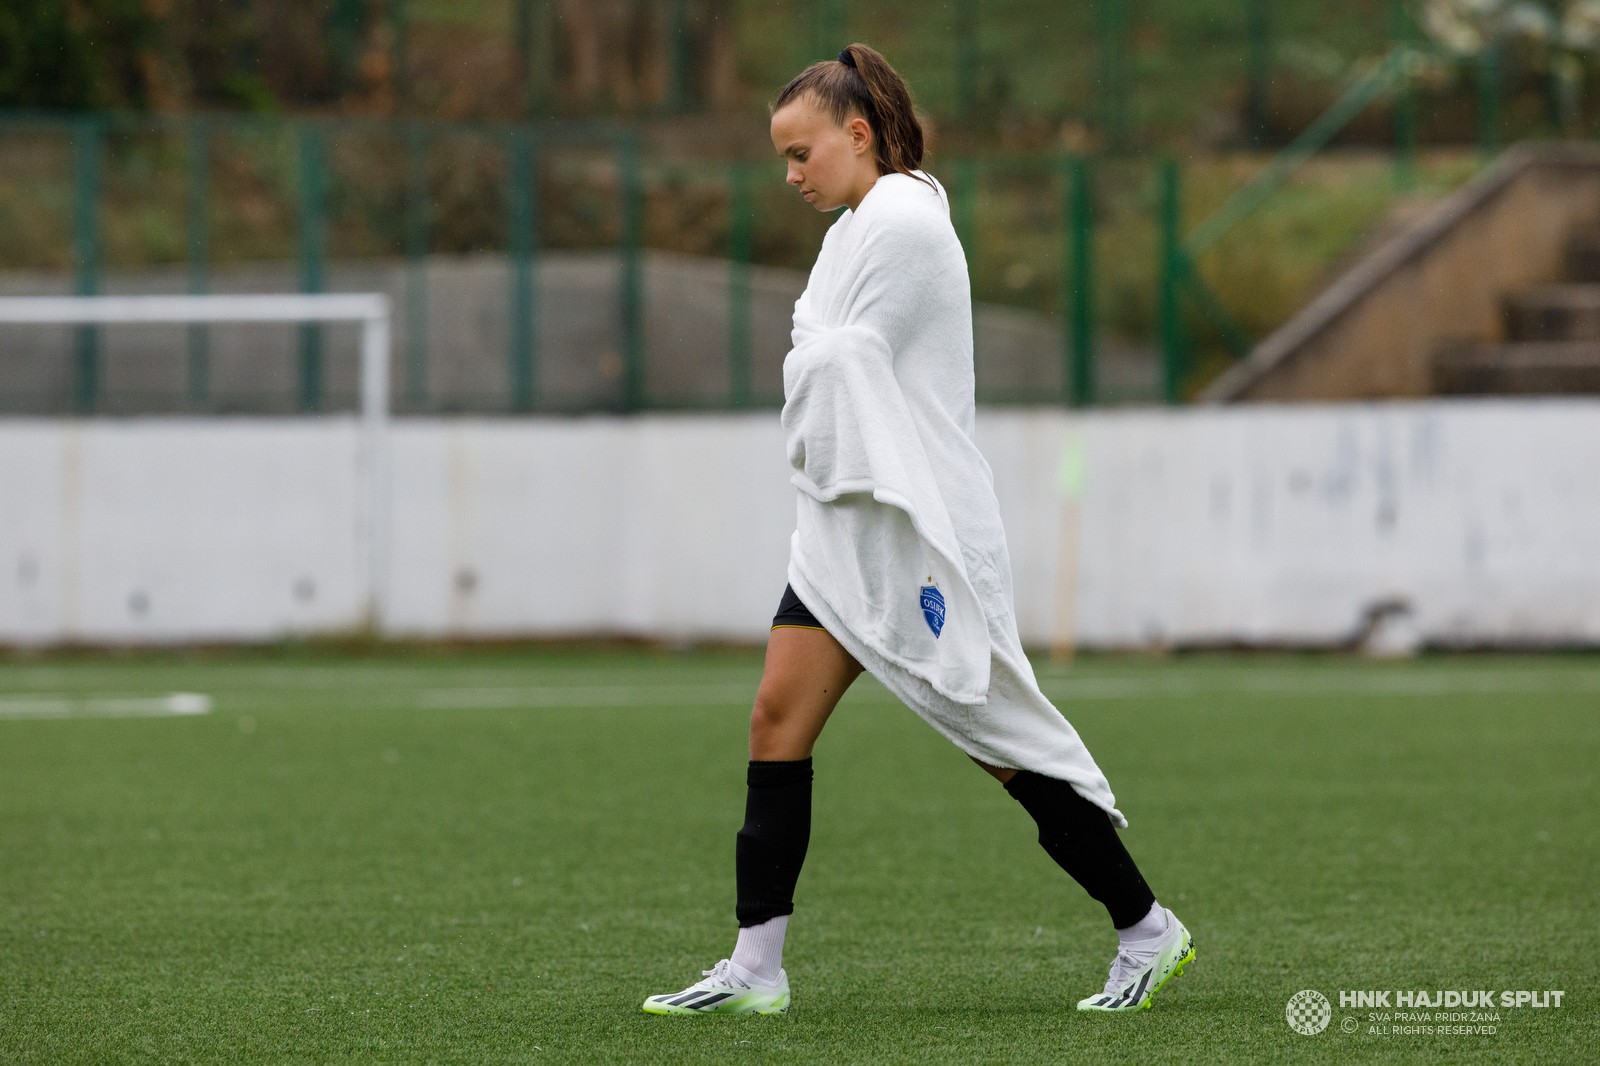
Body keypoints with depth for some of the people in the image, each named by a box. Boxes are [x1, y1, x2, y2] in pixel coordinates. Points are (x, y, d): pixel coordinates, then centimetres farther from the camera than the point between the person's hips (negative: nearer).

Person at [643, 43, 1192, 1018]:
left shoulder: (903, 222, -14)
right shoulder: (858, 227, 17)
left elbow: (840, 365, -16)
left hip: (917, 531, -9)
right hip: (847, 525, 9)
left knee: (1005, 747, -4)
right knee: (779, 717, -2)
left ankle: (1148, 930, 8)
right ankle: (756, 968, -2)